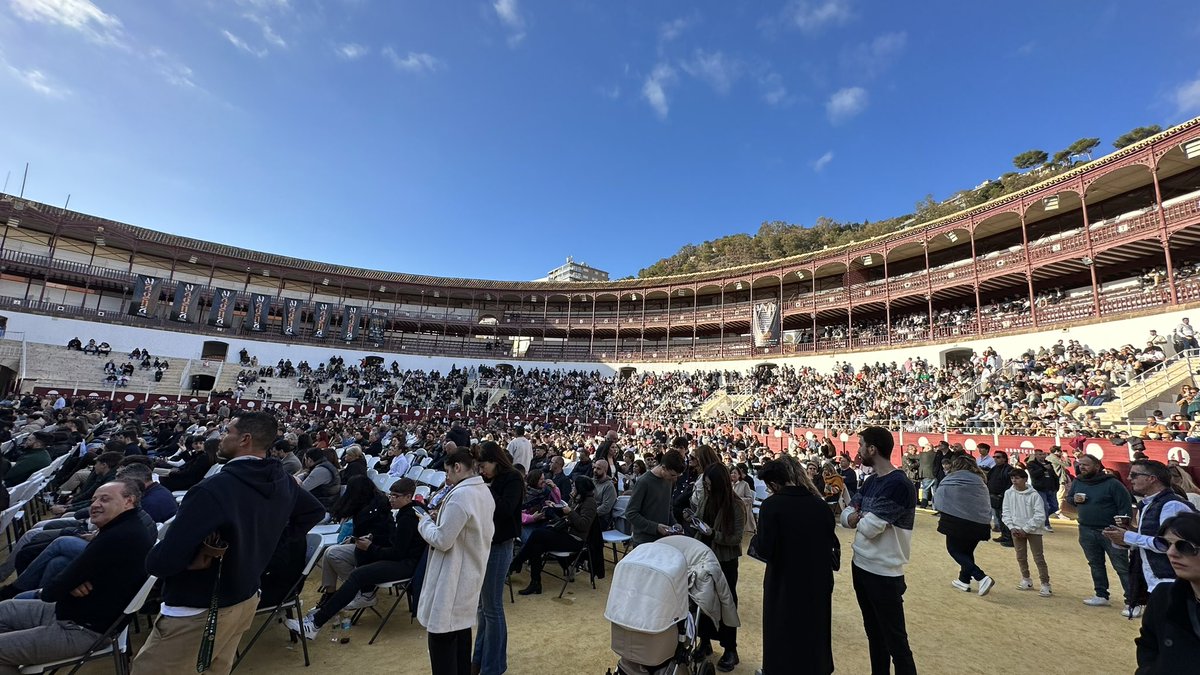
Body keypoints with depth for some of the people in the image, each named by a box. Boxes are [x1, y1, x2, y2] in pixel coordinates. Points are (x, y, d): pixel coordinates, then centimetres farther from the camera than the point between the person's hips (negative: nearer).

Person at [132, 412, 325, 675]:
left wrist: (152, 559, -3)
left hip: (197, 613, -7)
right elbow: (315, 511, 8)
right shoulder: (283, 481, -6)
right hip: (246, 599, 7)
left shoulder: (212, 490, -29)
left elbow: (162, 563, -26)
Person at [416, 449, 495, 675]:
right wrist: (441, 518, 9)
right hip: (469, 573, 9)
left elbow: (441, 540, -22)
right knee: (461, 628, 22)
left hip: (453, 577, -9)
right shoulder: (485, 492, 4)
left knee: (442, 636, 4)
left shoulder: (459, 495, -26)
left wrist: (425, 521, -6)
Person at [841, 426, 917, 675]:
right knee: (873, 633, 20)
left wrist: (859, 517, -5)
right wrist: (856, 517, -17)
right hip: (860, 565, 8)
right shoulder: (871, 480, 6)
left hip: (884, 574, -8)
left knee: (895, 640, 7)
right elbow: (846, 515, 4)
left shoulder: (899, 485, -22)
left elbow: (868, 528, -25)